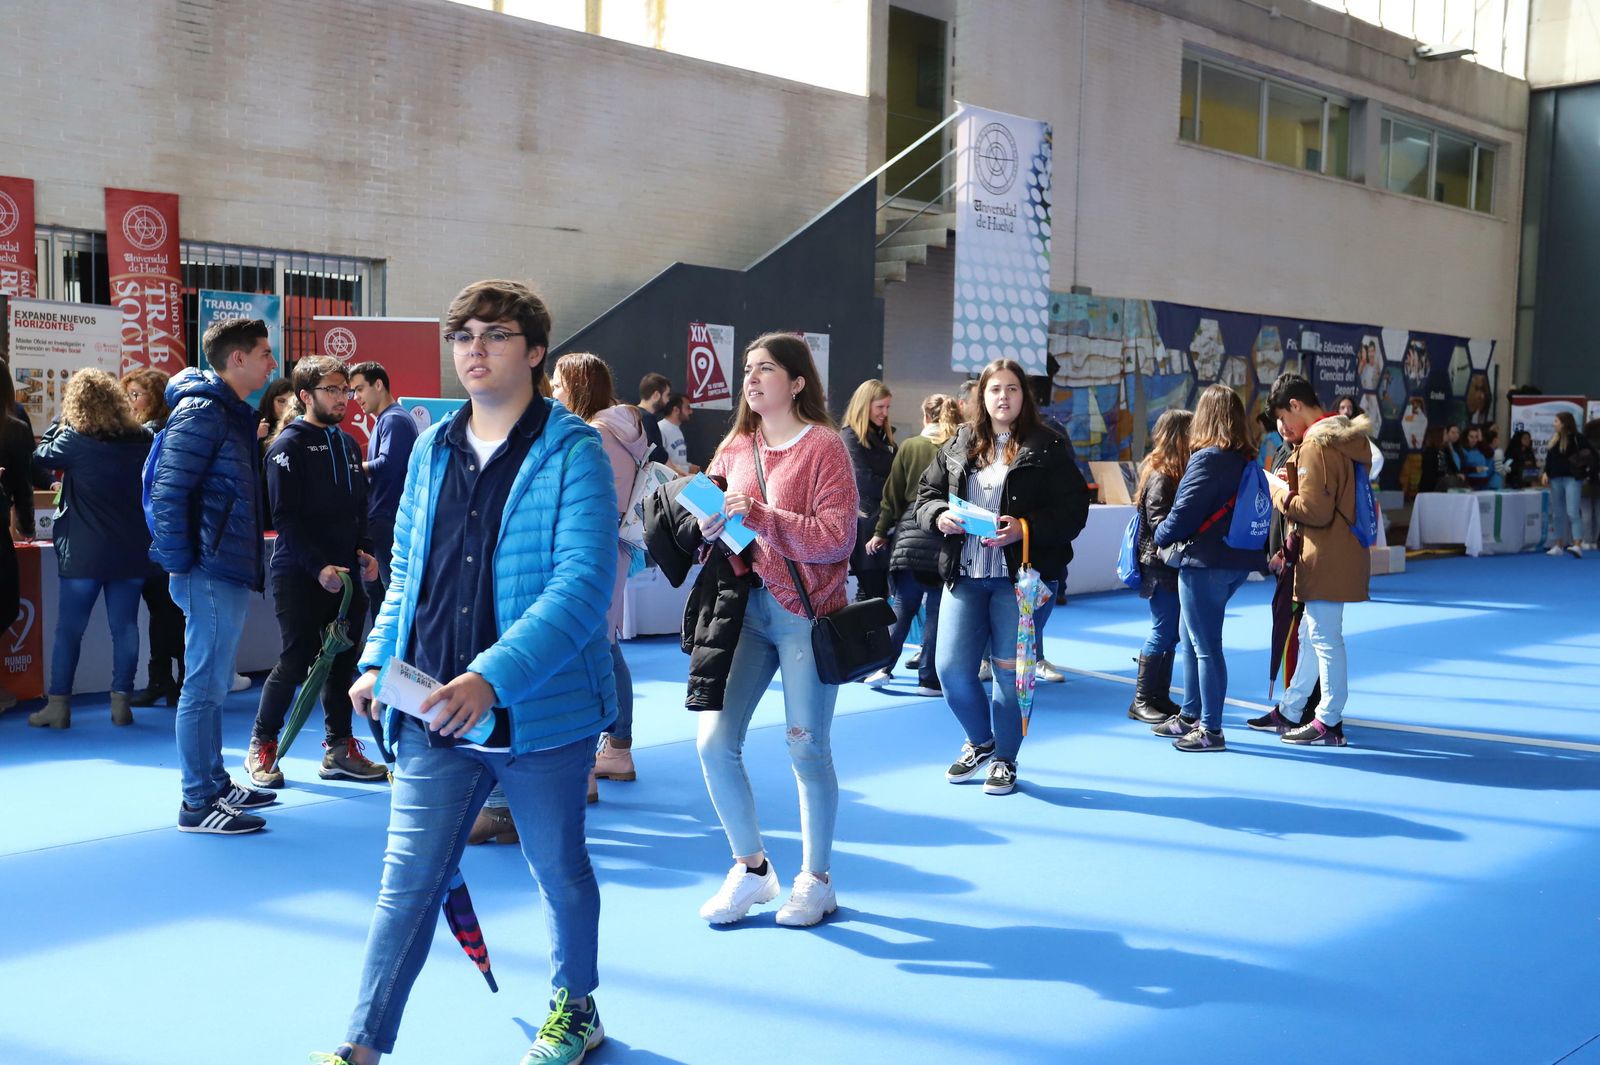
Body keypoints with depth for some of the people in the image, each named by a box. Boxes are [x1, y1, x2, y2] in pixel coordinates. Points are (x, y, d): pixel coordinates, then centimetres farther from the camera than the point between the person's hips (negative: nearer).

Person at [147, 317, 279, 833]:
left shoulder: (231, 413, 17)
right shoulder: (202, 413, -13)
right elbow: (168, 492, -19)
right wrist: (181, 565, -16)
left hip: (227, 572, 10)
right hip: (211, 573, -10)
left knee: (212, 684, 17)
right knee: (204, 686, -4)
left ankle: (216, 785, 27)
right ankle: (198, 804, 3)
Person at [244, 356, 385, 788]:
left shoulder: (348, 444, 15)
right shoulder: (289, 445, -7)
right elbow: (286, 518, -14)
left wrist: (365, 551, 4)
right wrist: (319, 566, -21)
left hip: (345, 574, 7)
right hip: (299, 575, -6)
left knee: (343, 660, 8)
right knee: (296, 662, -5)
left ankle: (339, 749, 17)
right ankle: (261, 747, 12)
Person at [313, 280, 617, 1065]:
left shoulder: (572, 451, -10)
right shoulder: (431, 448, 8)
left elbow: (583, 583, -21)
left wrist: (494, 677, -28)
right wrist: (379, 661, 7)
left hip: (542, 711, -4)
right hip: (433, 709, 4)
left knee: (559, 869, 15)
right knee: (407, 879, 4)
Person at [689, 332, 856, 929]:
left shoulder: (823, 446, -6)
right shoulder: (735, 447, 11)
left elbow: (839, 538, -14)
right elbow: (707, 511, 17)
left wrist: (760, 517, -21)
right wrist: (710, 526, -7)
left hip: (805, 612, -5)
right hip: (744, 609, 5)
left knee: (807, 750, 3)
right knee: (714, 741, -2)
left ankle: (816, 879, 22)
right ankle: (752, 868, 18)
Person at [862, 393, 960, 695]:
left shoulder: (909, 447, 3)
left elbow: (893, 494, 5)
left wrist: (881, 532, 11)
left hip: (910, 534, 2)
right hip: (947, 536, -1)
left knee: (903, 605, 12)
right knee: (937, 608, 4)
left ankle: (884, 667, 7)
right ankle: (929, 679, 6)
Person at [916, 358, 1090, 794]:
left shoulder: (1047, 449, -1)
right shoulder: (958, 446, 9)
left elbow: (1073, 511, -6)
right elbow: (926, 493, 14)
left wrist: (1025, 528, -20)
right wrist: (939, 516, -9)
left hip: (1020, 577, -3)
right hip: (964, 576, 3)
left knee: (1009, 671, 3)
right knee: (951, 668, 1)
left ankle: (1005, 759, 22)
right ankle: (980, 741, 28)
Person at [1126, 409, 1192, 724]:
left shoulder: (1178, 472, 13)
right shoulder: (1161, 476, -14)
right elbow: (1160, 523, -20)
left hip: (1175, 568, 9)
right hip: (1162, 567, -9)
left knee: (1169, 635, 12)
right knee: (1163, 634, -4)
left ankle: (1160, 697, 20)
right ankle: (1141, 701, 5)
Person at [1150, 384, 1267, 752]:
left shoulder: (1207, 459, -16)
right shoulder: (1247, 460, 9)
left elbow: (1183, 514, -16)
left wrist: (1161, 536, 2)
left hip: (1205, 562, -9)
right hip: (1237, 560, 9)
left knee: (1205, 646, -1)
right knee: (1191, 638, 20)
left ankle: (1211, 730, 5)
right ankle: (1190, 715, 29)